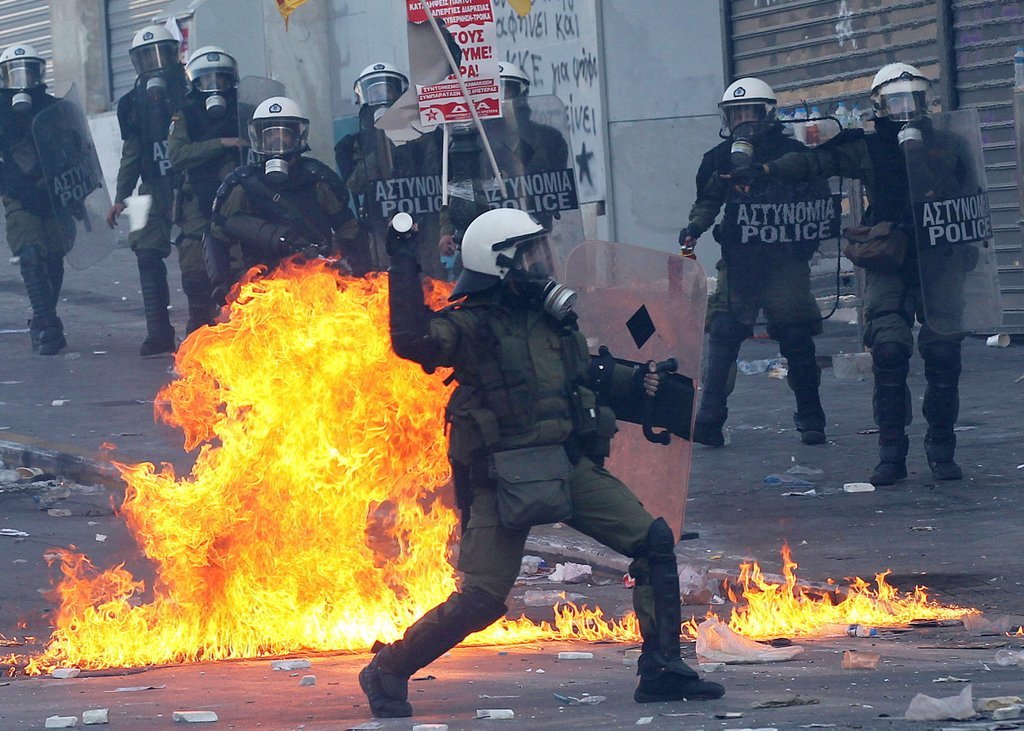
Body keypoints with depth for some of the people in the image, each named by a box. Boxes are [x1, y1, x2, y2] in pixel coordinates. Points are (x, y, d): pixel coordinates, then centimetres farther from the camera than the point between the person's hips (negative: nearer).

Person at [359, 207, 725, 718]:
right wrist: (404, 267, -29)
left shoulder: (550, 313, 11)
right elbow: (412, 341, -31)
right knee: (482, 599, -10)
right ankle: (387, 672, 9)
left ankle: (661, 670, 5)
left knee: (655, 542, -2)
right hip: (503, 479, -7)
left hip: (569, 467, 7)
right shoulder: (472, 325, -11)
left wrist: (636, 382, 20)